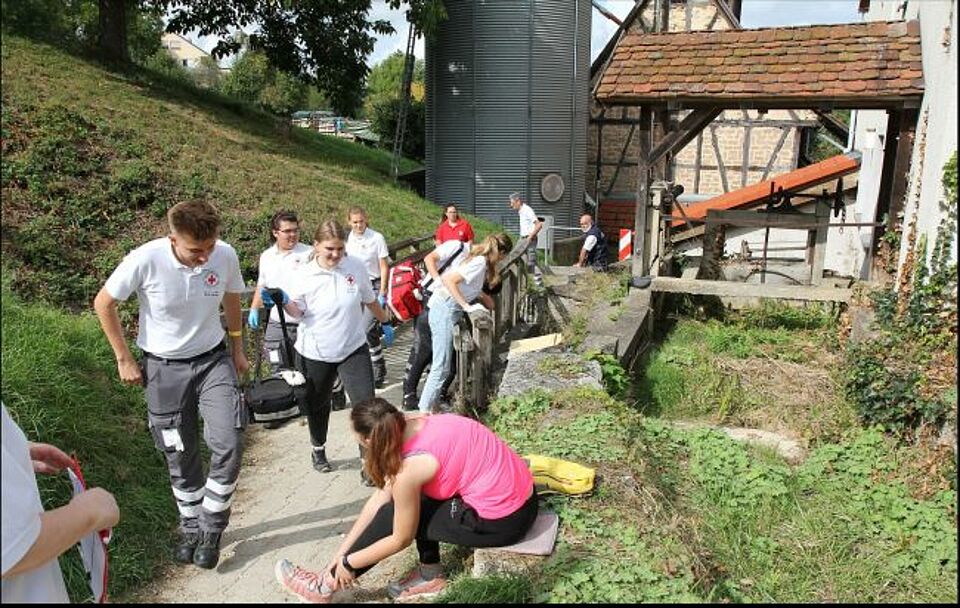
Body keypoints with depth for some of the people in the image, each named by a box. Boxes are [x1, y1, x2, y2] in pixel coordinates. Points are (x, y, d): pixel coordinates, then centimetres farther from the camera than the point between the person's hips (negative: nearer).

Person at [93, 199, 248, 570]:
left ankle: (210, 528, 12)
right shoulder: (145, 260, -23)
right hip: (164, 368, -1)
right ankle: (191, 527, 34)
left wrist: (237, 349, 13)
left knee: (229, 445, -11)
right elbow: (103, 304, -7)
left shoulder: (226, 255, -16)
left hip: (213, 360, 1)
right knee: (180, 455, 10)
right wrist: (124, 359, -4)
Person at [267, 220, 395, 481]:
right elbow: (298, 313, -6)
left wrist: (386, 322, 18)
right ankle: (318, 450, 42)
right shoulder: (304, 275, -10)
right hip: (315, 353, 0)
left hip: (353, 349, 0)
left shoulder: (356, 267, -6)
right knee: (318, 405, 18)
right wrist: (284, 301, -25)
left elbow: (370, 300, 9)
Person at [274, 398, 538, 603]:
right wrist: (342, 550, 11)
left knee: (394, 516, 2)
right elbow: (381, 497, 9)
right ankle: (430, 574, 27)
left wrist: (348, 562, 7)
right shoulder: (412, 424, 2)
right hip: (520, 492, 8)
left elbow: (400, 539, -6)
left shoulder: (409, 468, -21)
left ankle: (328, 586, 17)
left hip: (502, 520, -8)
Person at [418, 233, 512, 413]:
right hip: (445, 310, -10)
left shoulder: (477, 256, 13)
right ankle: (424, 411, -4)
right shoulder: (480, 262, -14)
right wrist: (466, 306, -19)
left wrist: (483, 296, 17)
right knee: (441, 367, -8)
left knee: (439, 363, 13)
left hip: (444, 309, 10)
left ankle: (429, 404, 18)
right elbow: (449, 280, -24)